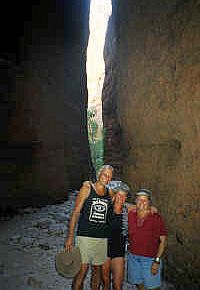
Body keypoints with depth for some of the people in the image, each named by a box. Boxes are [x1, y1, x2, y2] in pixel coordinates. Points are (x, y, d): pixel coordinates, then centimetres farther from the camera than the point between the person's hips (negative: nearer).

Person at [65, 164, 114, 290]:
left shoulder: (110, 193, 6)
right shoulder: (87, 188, -3)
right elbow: (76, 212, -4)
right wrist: (70, 236, -8)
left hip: (102, 238, 4)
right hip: (85, 236, -4)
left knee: (97, 269, 14)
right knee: (83, 269, -6)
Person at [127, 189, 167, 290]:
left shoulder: (156, 218, -13)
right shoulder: (131, 215, -5)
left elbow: (163, 240, -10)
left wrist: (157, 261, -14)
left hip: (150, 259, -3)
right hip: (133, 257, 3)